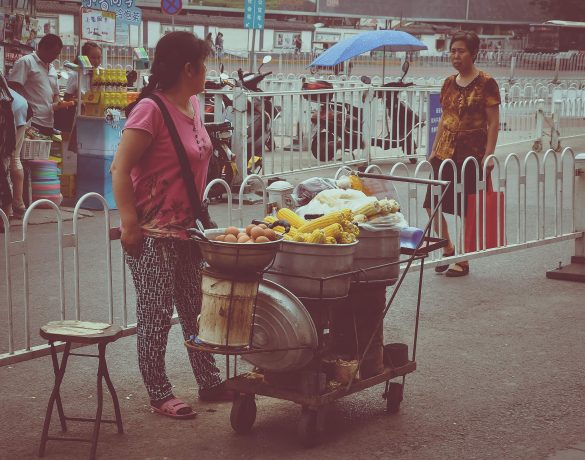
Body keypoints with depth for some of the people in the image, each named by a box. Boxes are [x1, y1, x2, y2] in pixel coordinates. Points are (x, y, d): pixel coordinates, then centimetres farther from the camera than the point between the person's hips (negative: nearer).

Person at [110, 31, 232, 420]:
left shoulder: (192, 104, 7)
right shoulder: (151, 110, -19)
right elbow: (121, 169, -20)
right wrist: (130, 225, -21)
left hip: (186, 228, 9)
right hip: (154, 233, -9)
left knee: (196, 309, 16)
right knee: (156, 315, 2)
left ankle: (209, 382, 26)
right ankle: (159, 393, 14)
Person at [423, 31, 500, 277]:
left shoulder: (486, 83, -8)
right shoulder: (449, 83, 10)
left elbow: (493, 123, -9)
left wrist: (488, 155, -15)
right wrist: (434, 150, 13)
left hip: (472, 152, -6)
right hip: (445, 152, 6)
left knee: (467, 209, 0)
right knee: (433, 203, 4)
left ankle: (463, 261, 11)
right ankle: (449, 249, 23)